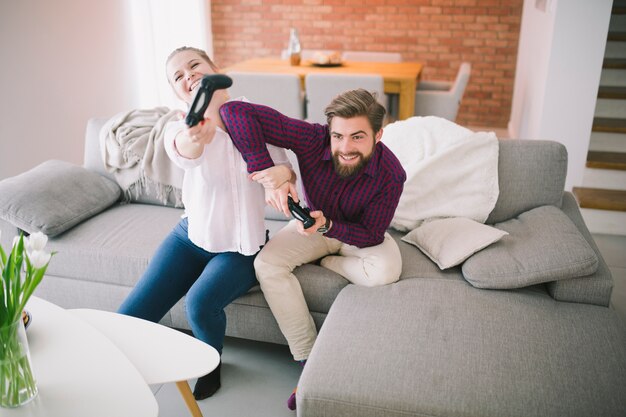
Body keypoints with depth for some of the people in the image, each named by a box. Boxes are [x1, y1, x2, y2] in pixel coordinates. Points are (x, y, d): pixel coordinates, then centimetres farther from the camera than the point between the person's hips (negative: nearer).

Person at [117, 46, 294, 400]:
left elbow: (286, 171, -5)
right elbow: (184, 150, -35)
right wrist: (205, 117, -61)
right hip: (192, 235, 2)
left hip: (241, 245, -2)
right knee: (129, 317, -8)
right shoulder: (180, 129, -9)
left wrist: (281, 175, -32)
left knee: (200, 302, -29)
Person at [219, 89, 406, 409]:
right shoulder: (313, 140, -32)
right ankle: (309, 361, -18)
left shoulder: (391, 174, -29)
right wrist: (267, 172, -46)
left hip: (359, 233, -1)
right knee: (266, 263, -24)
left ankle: (324, 262, 0)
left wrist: (327, 225, -39)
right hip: (314, 223, 1)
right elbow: (237, 111, -38)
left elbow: (371, 235, -21)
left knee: (385, 271, -32)